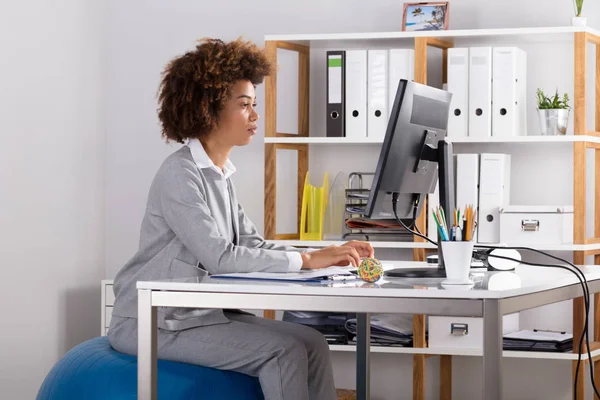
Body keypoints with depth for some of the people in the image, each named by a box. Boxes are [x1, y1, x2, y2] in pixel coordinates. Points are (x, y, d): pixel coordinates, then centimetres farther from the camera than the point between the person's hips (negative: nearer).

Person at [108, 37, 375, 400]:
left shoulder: (219, 175, 14)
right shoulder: (180, 174, -16)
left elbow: (252, 245, 7)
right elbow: (219, 257, -24)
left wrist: (331, 257, -6)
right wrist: (307, 259, -21)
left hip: (201, 313, 9)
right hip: (154, 324, -9)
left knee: (312, 343, -4)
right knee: (284, 350, -19)